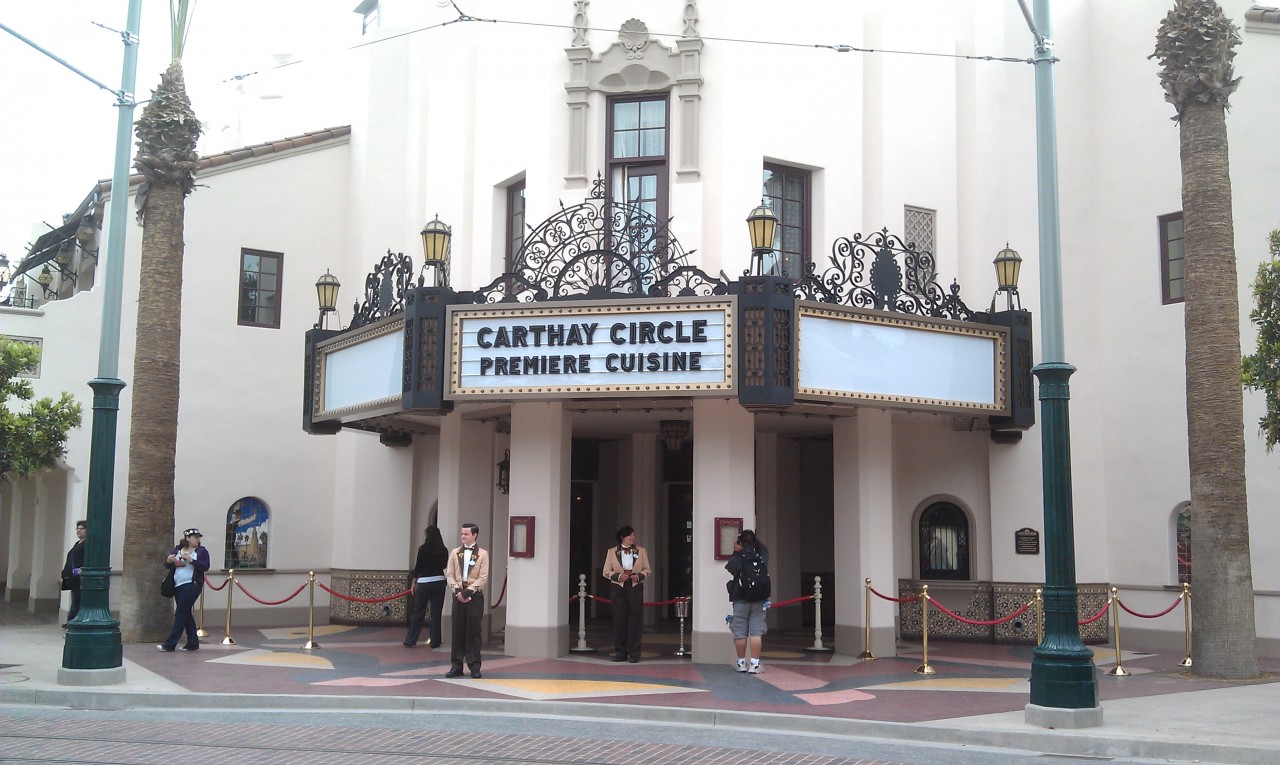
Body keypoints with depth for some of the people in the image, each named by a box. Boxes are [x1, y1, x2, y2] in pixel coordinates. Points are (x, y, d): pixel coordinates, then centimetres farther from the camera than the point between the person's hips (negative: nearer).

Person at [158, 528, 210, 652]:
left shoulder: (202, 550, 0)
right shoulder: (177, 549, 10)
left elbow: (205, 566, -11)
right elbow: (167, 565, 11)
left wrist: (191, 560, -21)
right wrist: (169, 560, -12)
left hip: (192, 585, -5)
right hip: (178, 586, 5)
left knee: (180, 613, -9)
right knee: (186, 614, 10)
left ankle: (170, 644, -9)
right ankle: (193, 643, 19)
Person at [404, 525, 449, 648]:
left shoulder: (423, 549, -8)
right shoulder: (444, 550, 0)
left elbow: (418, 566, -4)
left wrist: (414, 582, 6)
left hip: (424, 582, -2)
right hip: (439, 581, 2)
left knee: (418, 612, 5)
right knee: (436, 612, 8)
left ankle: (410, 641, 9)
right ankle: (435, 641, 9)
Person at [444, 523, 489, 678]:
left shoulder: (482, 554, 0)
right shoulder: (455, 553, 10)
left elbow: (483, 577, -6)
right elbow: (450, 575, 6)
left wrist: (468, 592, -14)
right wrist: (457, 590, -9)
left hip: (475, 596, -3)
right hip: (458, 595, 3)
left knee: (473, 631, -1)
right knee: (457, 631, 3)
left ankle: (474, 666, 3)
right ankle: (456, 666, 8)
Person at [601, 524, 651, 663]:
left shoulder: (641, 551, 8)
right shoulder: (612, 552, 6)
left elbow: (647, 570, 10)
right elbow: (606, 572, 5)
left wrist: (638, 576, -10)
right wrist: (618, 576, -12)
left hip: (635, 588, 0)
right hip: (618, 588, 0)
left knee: (635, 620, -2)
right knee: (619, 620, 1)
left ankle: (634, 653, 4)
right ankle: (620, 653, 9)